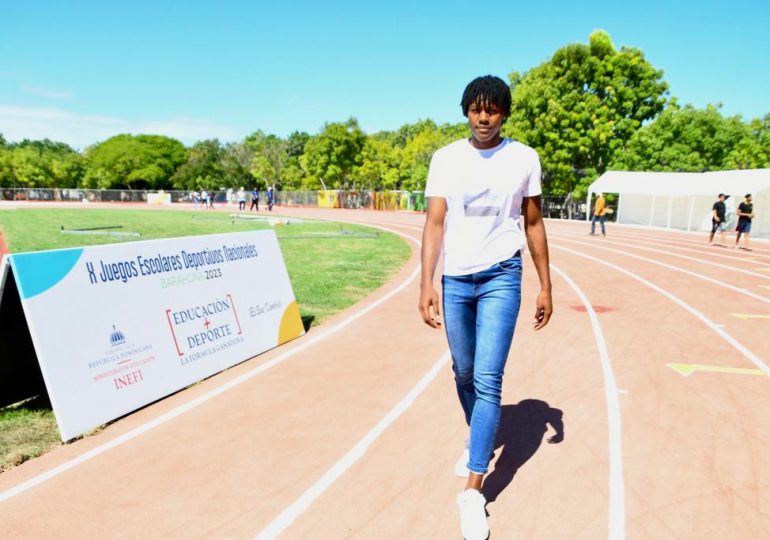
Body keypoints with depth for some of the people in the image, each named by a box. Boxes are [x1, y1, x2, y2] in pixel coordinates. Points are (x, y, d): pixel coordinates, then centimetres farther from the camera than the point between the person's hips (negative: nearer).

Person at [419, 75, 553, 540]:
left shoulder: (524, 158, 0)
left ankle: (473, 491, -3)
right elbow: (435, 222, -3)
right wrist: (427, 284, -12)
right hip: (455, 279, 3)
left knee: (488, 380, -9)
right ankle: (480, 440, 41)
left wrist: (546, 286, 4)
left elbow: (533, 224, 5)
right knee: (464, 373, 14)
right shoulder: (446, 158, 2)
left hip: (501, 277, -2)